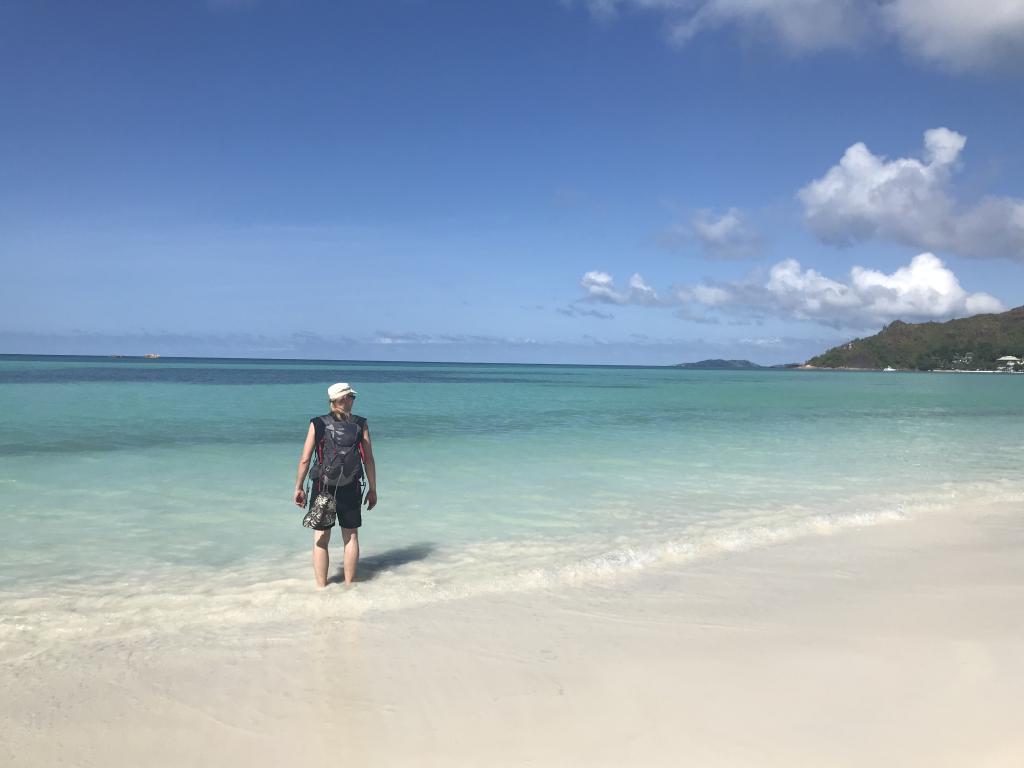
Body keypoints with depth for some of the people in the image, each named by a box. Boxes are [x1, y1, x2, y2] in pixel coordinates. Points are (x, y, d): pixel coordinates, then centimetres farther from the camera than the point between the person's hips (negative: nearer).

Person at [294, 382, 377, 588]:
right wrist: (372, 489, 7)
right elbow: (368, 460, -2)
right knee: (351, 537, 14)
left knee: (321, 540, 10)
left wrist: (298, 488, 5)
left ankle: (321, 587, 15)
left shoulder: (317, 424, -4)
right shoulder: (360, 424, -3)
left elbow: (305, 460, -5)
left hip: (322, 488, -1)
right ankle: (349, 584, 22)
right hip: (351, 489, 1)